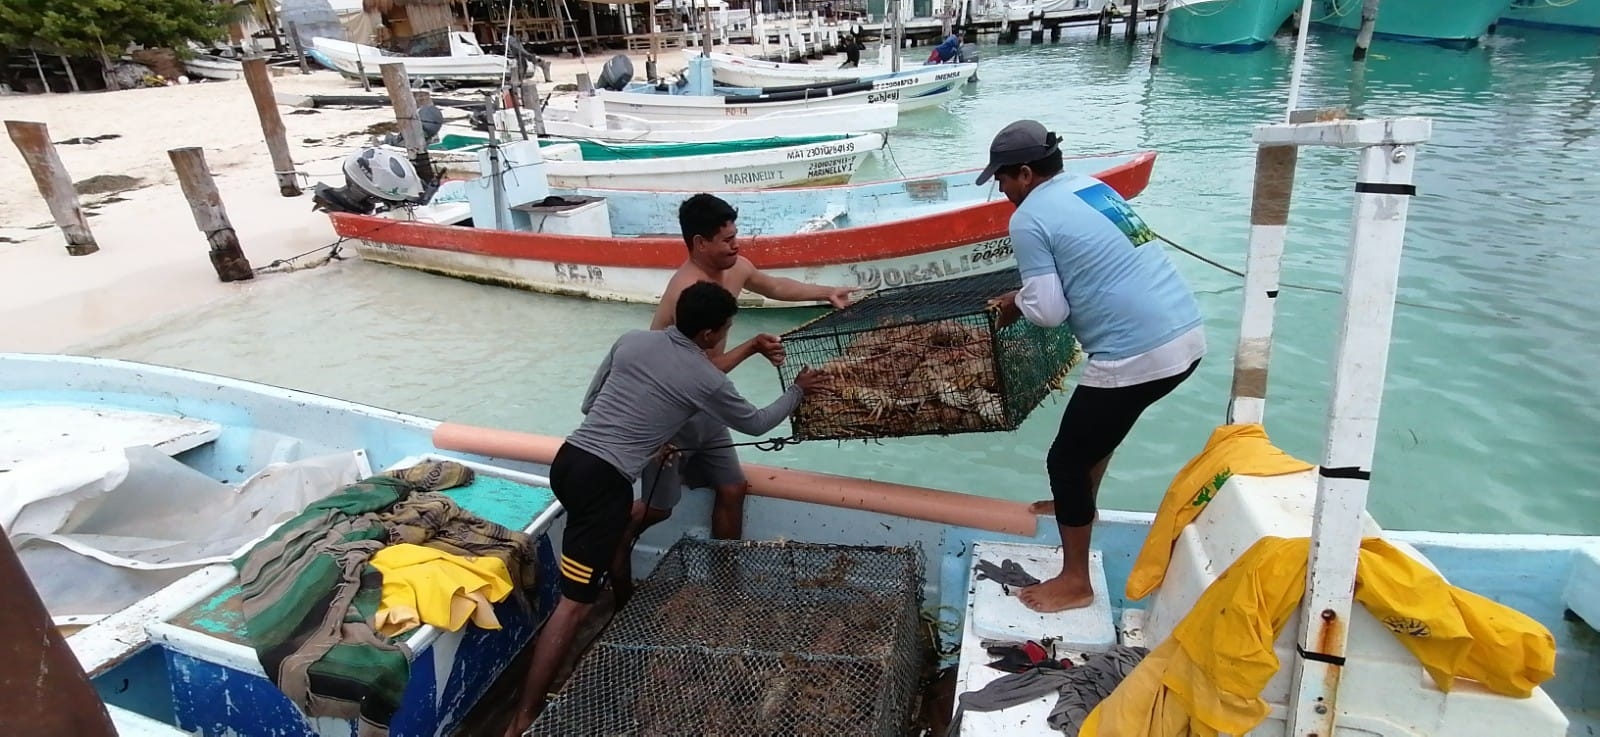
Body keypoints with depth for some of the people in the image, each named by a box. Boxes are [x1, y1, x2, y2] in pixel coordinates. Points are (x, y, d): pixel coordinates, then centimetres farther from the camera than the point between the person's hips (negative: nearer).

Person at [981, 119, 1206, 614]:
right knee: (1098, 422, 32)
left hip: (1137, 356, -9)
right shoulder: (1091, 186, 16)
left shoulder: (1029, 218, -8)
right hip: (1188, 336, 9)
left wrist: (1017, 302, 10)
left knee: (1065, 460, 6)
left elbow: (1048, 311, -11)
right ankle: (1079, 502, 52)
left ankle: (1075, 582, 19)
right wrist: (1028, 295, 23)